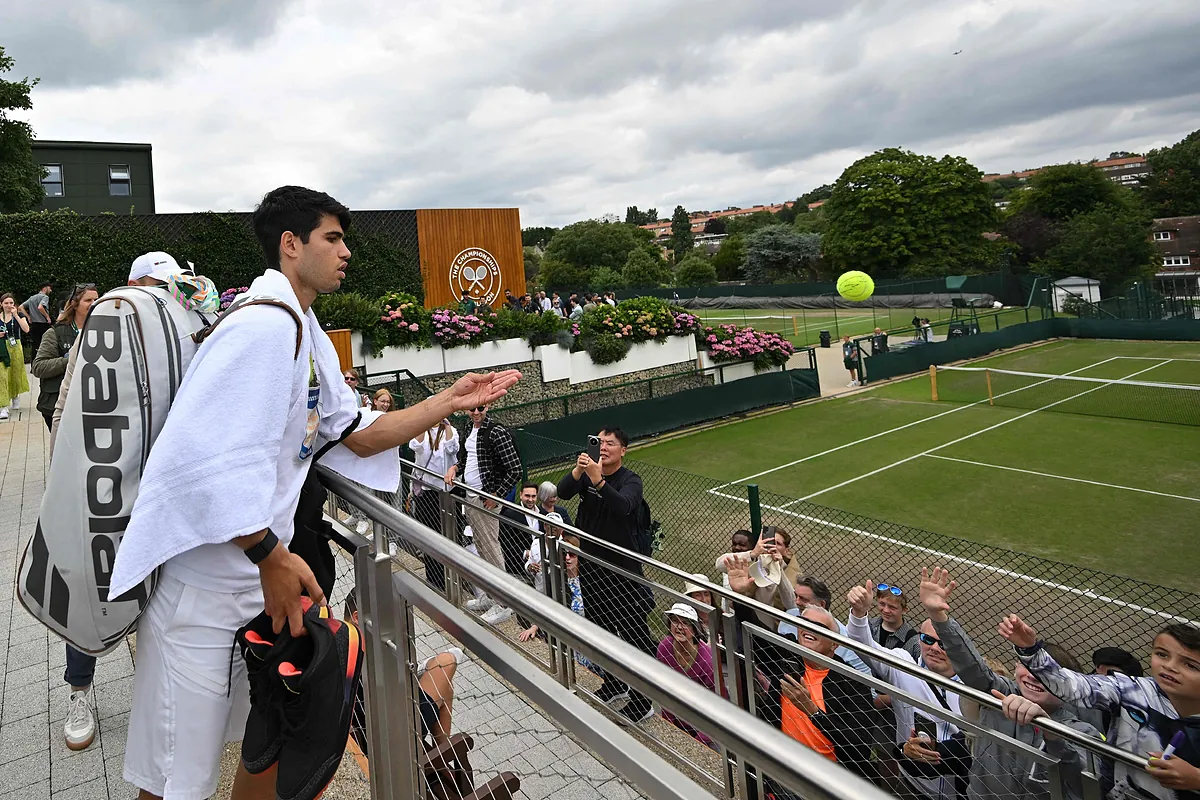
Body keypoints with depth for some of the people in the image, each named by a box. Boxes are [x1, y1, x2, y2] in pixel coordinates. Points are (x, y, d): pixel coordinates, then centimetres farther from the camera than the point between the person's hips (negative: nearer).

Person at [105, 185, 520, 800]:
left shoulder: (306, 334, 12)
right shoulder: (266, 323, -21)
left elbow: (358, 435, 12)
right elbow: (204, 459, -29)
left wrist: (449, 401, 6)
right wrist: (272, 557, -23)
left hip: (260, 575, 9)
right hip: (204, 583, -9)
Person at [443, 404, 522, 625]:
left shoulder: (497, 432, -17)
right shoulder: (469, 430, 9)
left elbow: (515, 470, -19)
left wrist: (497, 496, -16)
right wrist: (454, 467, 4)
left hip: (486, 499, -8)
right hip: (470, 497, 8)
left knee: (491, 549, -5)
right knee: (482, 549, 15)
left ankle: (503, 605, 3)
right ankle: (489, 596, 26)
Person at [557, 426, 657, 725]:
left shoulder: (631, 480, -13)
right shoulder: (586, 474, 1)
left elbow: (623, 506, -33)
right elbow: (562, 492, -15)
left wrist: (598, 481, -47)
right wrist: (577, 470, -34)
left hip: (623, 568, -6)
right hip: (591, 565, 6)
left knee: (634, 634, -3)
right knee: (602, 628, 20)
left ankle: (642, 702, 9)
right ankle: (615, 686, 40)